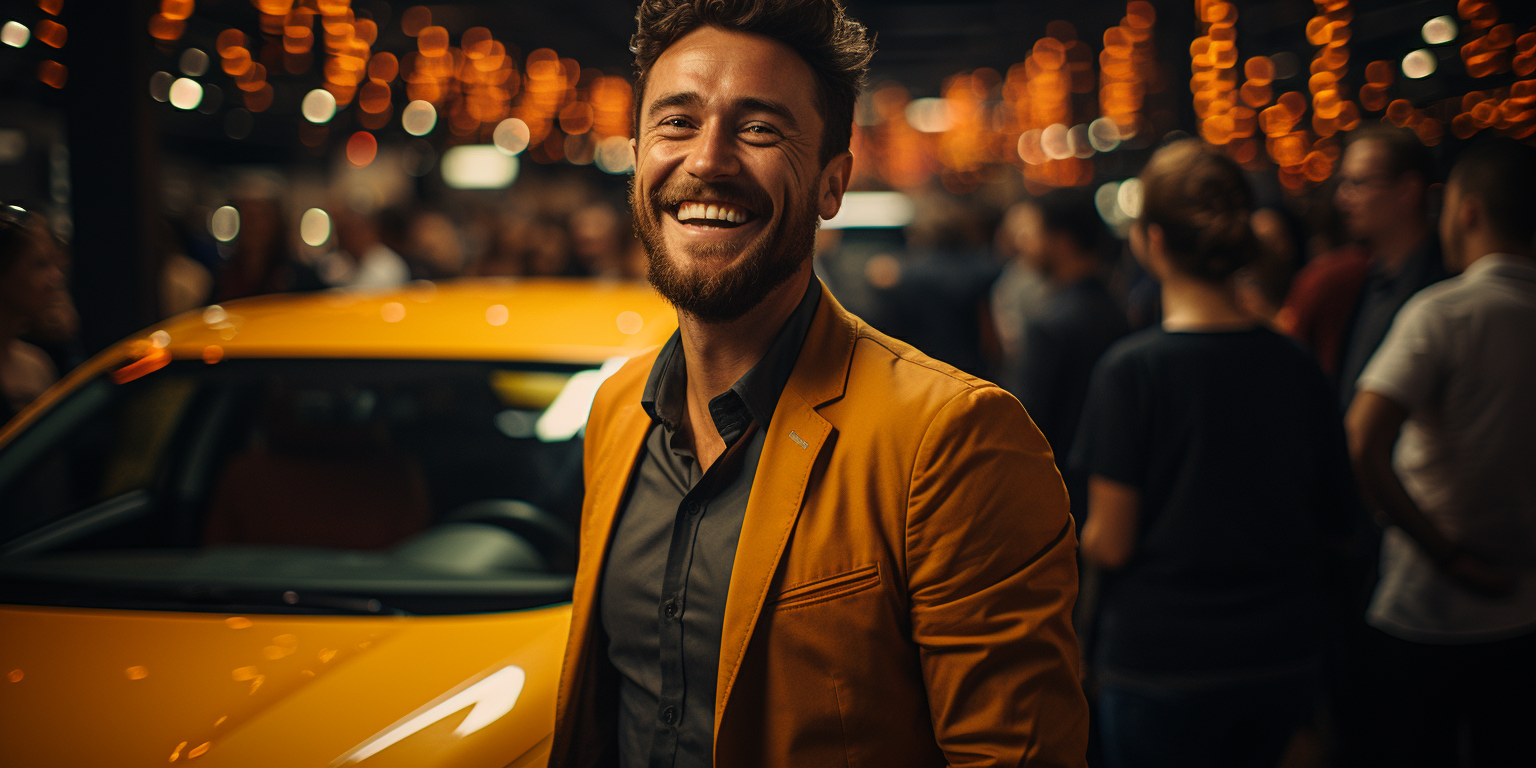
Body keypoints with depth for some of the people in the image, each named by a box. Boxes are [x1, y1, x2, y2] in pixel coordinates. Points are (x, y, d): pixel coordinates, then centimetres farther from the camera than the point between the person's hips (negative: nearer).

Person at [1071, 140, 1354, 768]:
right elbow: (1331, 516, 9)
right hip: (1282, 662, 5)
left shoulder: (1132, 369, -16)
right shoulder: (1297, 367, -2)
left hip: (1161, 663, -5)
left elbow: (1110, 543, -14)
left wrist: (1089, 535, 7)